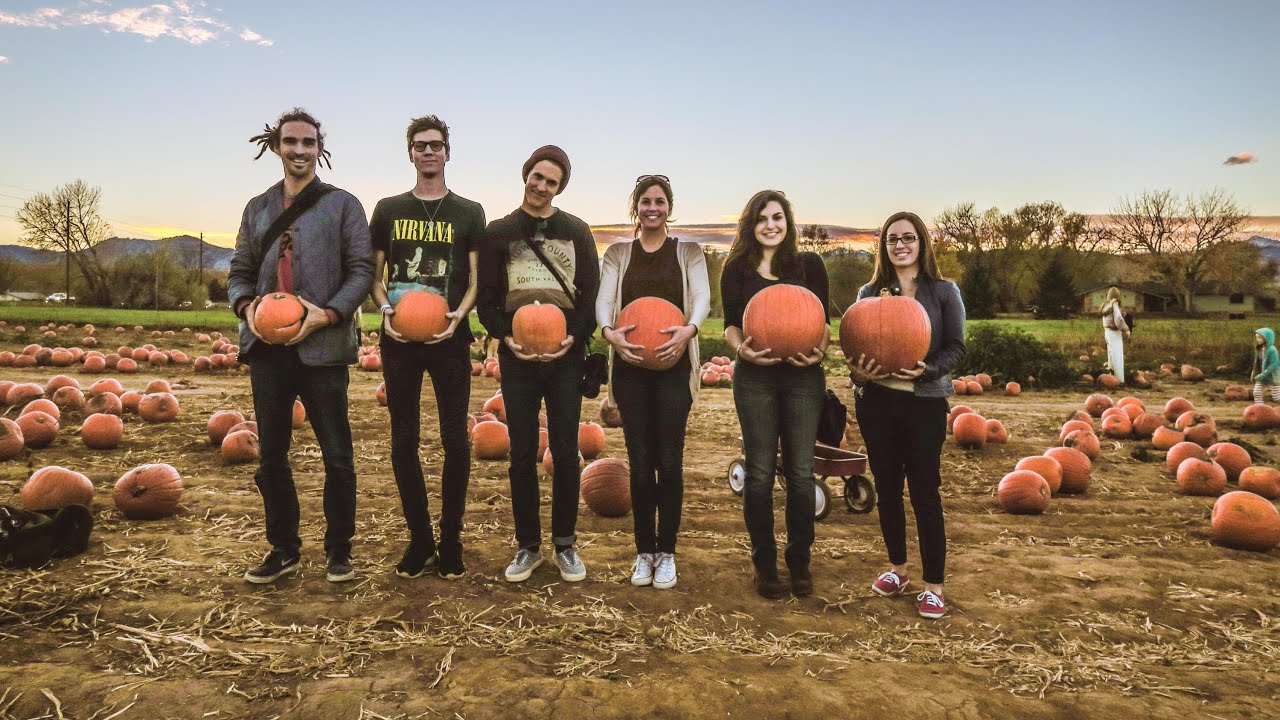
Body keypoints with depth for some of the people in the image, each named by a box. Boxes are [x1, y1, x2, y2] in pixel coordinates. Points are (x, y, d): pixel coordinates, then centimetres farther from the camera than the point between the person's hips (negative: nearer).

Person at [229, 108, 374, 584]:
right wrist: (246, 305, -5)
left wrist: (327, 314, -16)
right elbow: (240, 271, 16)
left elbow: (362, 270, -3)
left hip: (322, 346, -4)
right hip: (267, 347, 5)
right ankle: (283, 549, 25)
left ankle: (339, 549, 18)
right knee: (271, 454, 11)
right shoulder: (258, 208, 16)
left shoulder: (342, 204, 3)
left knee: (337, 455, 3)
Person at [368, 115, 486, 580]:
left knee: (455, 440, 0)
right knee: (404, 441, 6)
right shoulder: (389, 210, 11)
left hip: (449, 339, -1)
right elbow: (374, 274, 11)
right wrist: (386, 308, -9)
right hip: (399, 339, 2)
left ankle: (451, 540, 15)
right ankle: (420, 538, 19)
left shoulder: (468, 213, 7)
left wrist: (458, 315, -15)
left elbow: (476, 280, 3)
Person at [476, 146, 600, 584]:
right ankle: (528, 545, 17)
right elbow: (486, 299, 4)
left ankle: (565, 544, 17)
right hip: (517, 357, 0)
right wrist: (506, 337, -13)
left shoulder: (576, 231, 8)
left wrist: (574, 336, -13)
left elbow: (591, 293, 3)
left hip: (565, 356, 0)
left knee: (565, 451, 4)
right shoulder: (499, 232, 8)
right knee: (522, 453, 4)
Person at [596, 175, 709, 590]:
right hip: (630, 367, 1)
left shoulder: (688, 252, 9)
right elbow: (604, 299, -1)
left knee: (670, 461, -1)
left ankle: (666, 552, 14)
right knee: (640, 462, 3)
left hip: (673, 366, -1)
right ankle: (644, 551, 16)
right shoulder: (617, 254, 11)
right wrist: (608, 330, -23)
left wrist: (688, 329, -26)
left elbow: (702, 297, -5)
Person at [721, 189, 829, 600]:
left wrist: (820, 351, -15)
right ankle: (765, 564, 18)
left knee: (800, 472, 5)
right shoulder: (738, 268, 5)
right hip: (754, 378, 0)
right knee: (760, 473, 5)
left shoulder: (809, 265, 6)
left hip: (803, 377, 1)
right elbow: (731, 323, 1)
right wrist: (741, 348, -19)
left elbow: (823, 320, 5)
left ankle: (799, 562, 21)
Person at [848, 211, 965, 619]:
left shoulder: (943, 291, 2)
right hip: (876, 401, 3)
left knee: (925, 493, -2)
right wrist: (859, 371, -16)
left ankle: (933, 585, 10)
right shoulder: (870, 292, 8)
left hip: (924, 402, -3)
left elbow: (956, 347, -2)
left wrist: (926, 370, -20)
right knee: (887, 488, 11)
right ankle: (897, 568, 28)